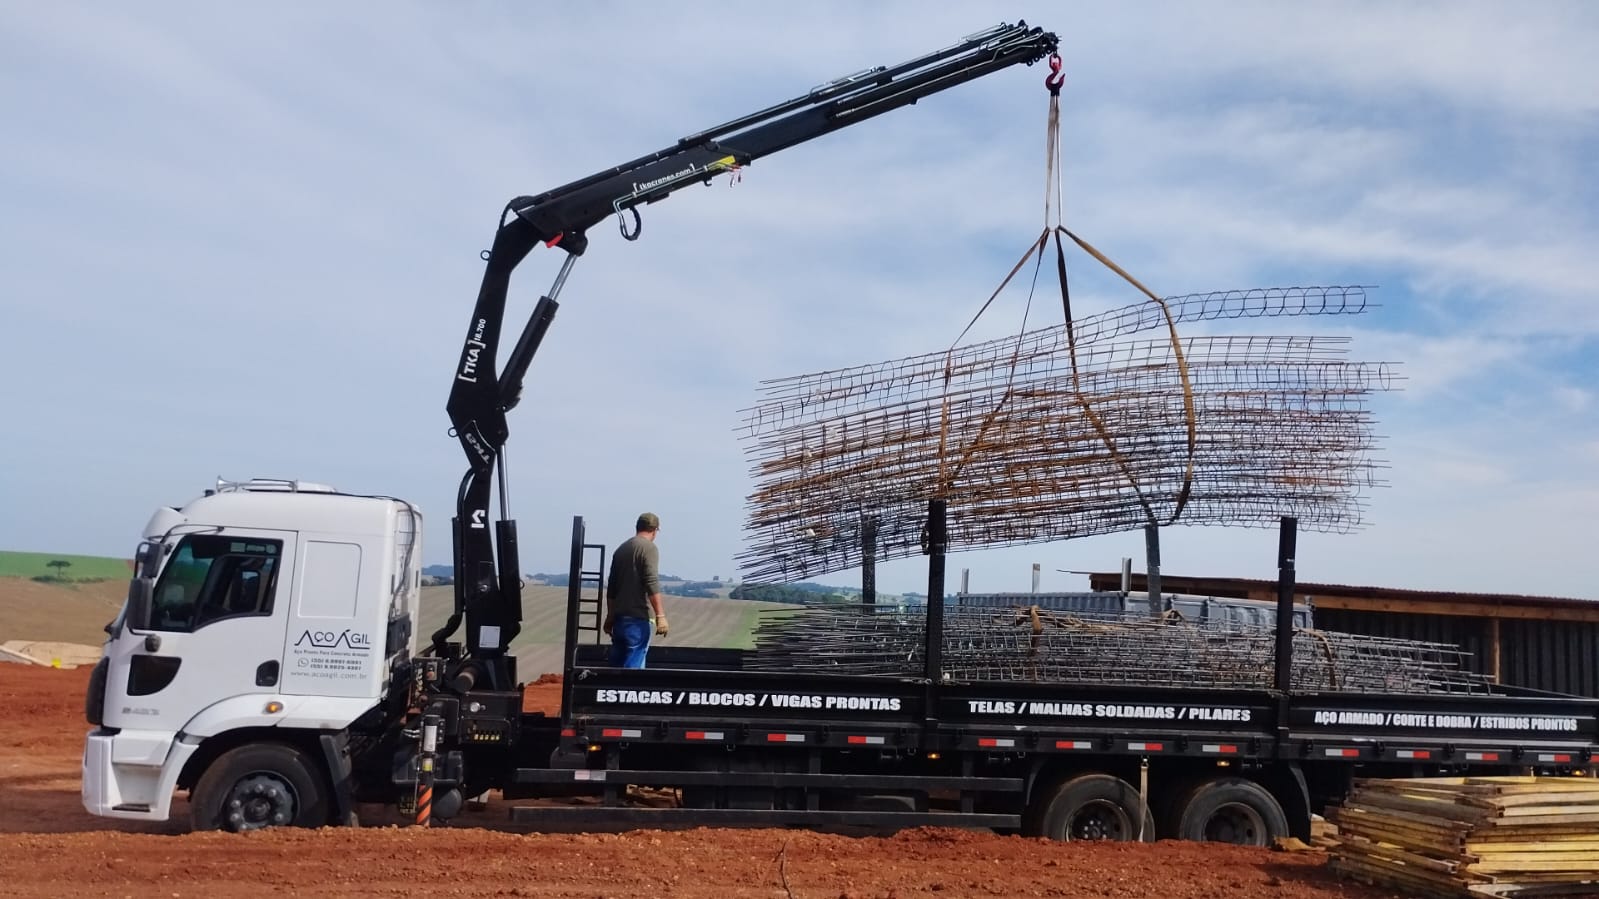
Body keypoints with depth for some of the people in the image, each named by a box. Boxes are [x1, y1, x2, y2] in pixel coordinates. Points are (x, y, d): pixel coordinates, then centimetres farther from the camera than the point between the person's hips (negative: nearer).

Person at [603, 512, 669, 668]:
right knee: (633, 666, -7)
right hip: (637, 619, -8)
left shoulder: (621, 548, 15)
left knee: (617, 666, 11)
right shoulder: (649, 548, -7)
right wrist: (660, 615, -18)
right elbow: (652, 584, -17)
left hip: (619, 617, 8)